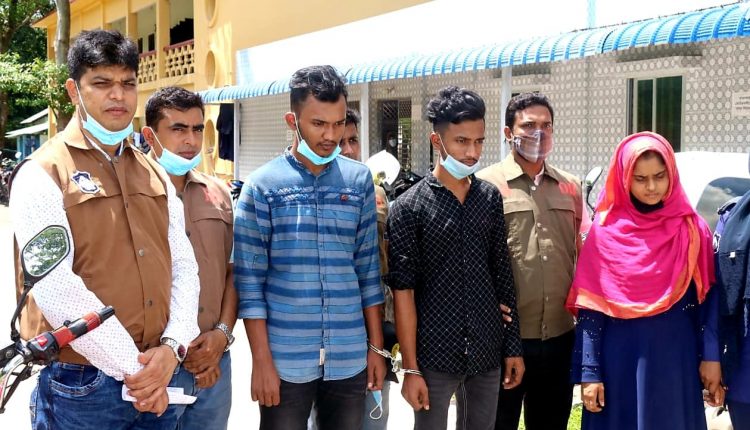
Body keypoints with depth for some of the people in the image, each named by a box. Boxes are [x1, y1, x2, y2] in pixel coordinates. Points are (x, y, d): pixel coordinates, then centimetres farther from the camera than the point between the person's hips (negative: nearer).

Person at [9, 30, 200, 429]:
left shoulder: (155, 174, 10)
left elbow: (183, 265, 7)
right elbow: (56, 289, -18)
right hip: (78, 386, -5)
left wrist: (172, 346, -9)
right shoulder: (42, 174, -8)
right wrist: (132, 367, -17)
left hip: (156, 380, 5)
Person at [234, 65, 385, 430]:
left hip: (349, 358, 3)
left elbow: (368, 269, 8)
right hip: (286, 359, -2)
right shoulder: (262, 185, -4)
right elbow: (249, 281, -5)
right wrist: (262, 360, -8)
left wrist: (375, 346, 7)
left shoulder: (359, 180, 4)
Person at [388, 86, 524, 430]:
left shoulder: (491, 198, 5)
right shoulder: (409, 207, -7)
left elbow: (502, 276, 9)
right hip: (434, 356, -4)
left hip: (487, 351, 4)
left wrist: (513, 346, 7)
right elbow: (403, 291, -8)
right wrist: (410, 367, -11)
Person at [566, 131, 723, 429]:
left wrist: (711, 357, -7)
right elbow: (589, 309, -5)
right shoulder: (605, 231, -5)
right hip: (619, 361, -1)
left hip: (676, 361, 1)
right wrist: (589, 372, -9)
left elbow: (705, 300, 2)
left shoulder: (693, 229, 0)